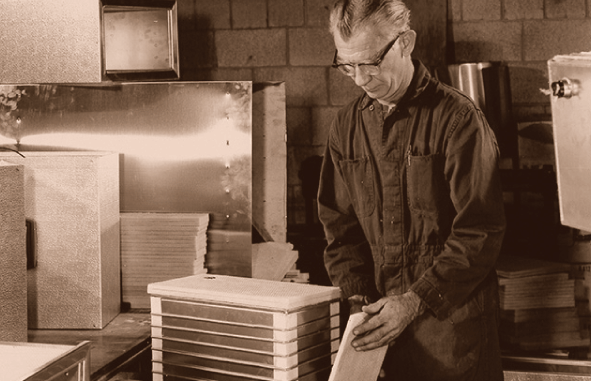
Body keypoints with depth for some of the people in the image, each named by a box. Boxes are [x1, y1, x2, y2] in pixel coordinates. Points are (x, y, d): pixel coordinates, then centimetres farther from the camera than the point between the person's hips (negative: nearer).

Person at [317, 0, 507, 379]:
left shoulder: (457, 118, -11)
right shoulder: (346, 127, 6)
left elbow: (481, 232, -13)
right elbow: (339, 225, 10)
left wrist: (416, 301, -17)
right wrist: (360, 299, -3)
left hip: (455, 317, -4)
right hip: (384, 319, 4)